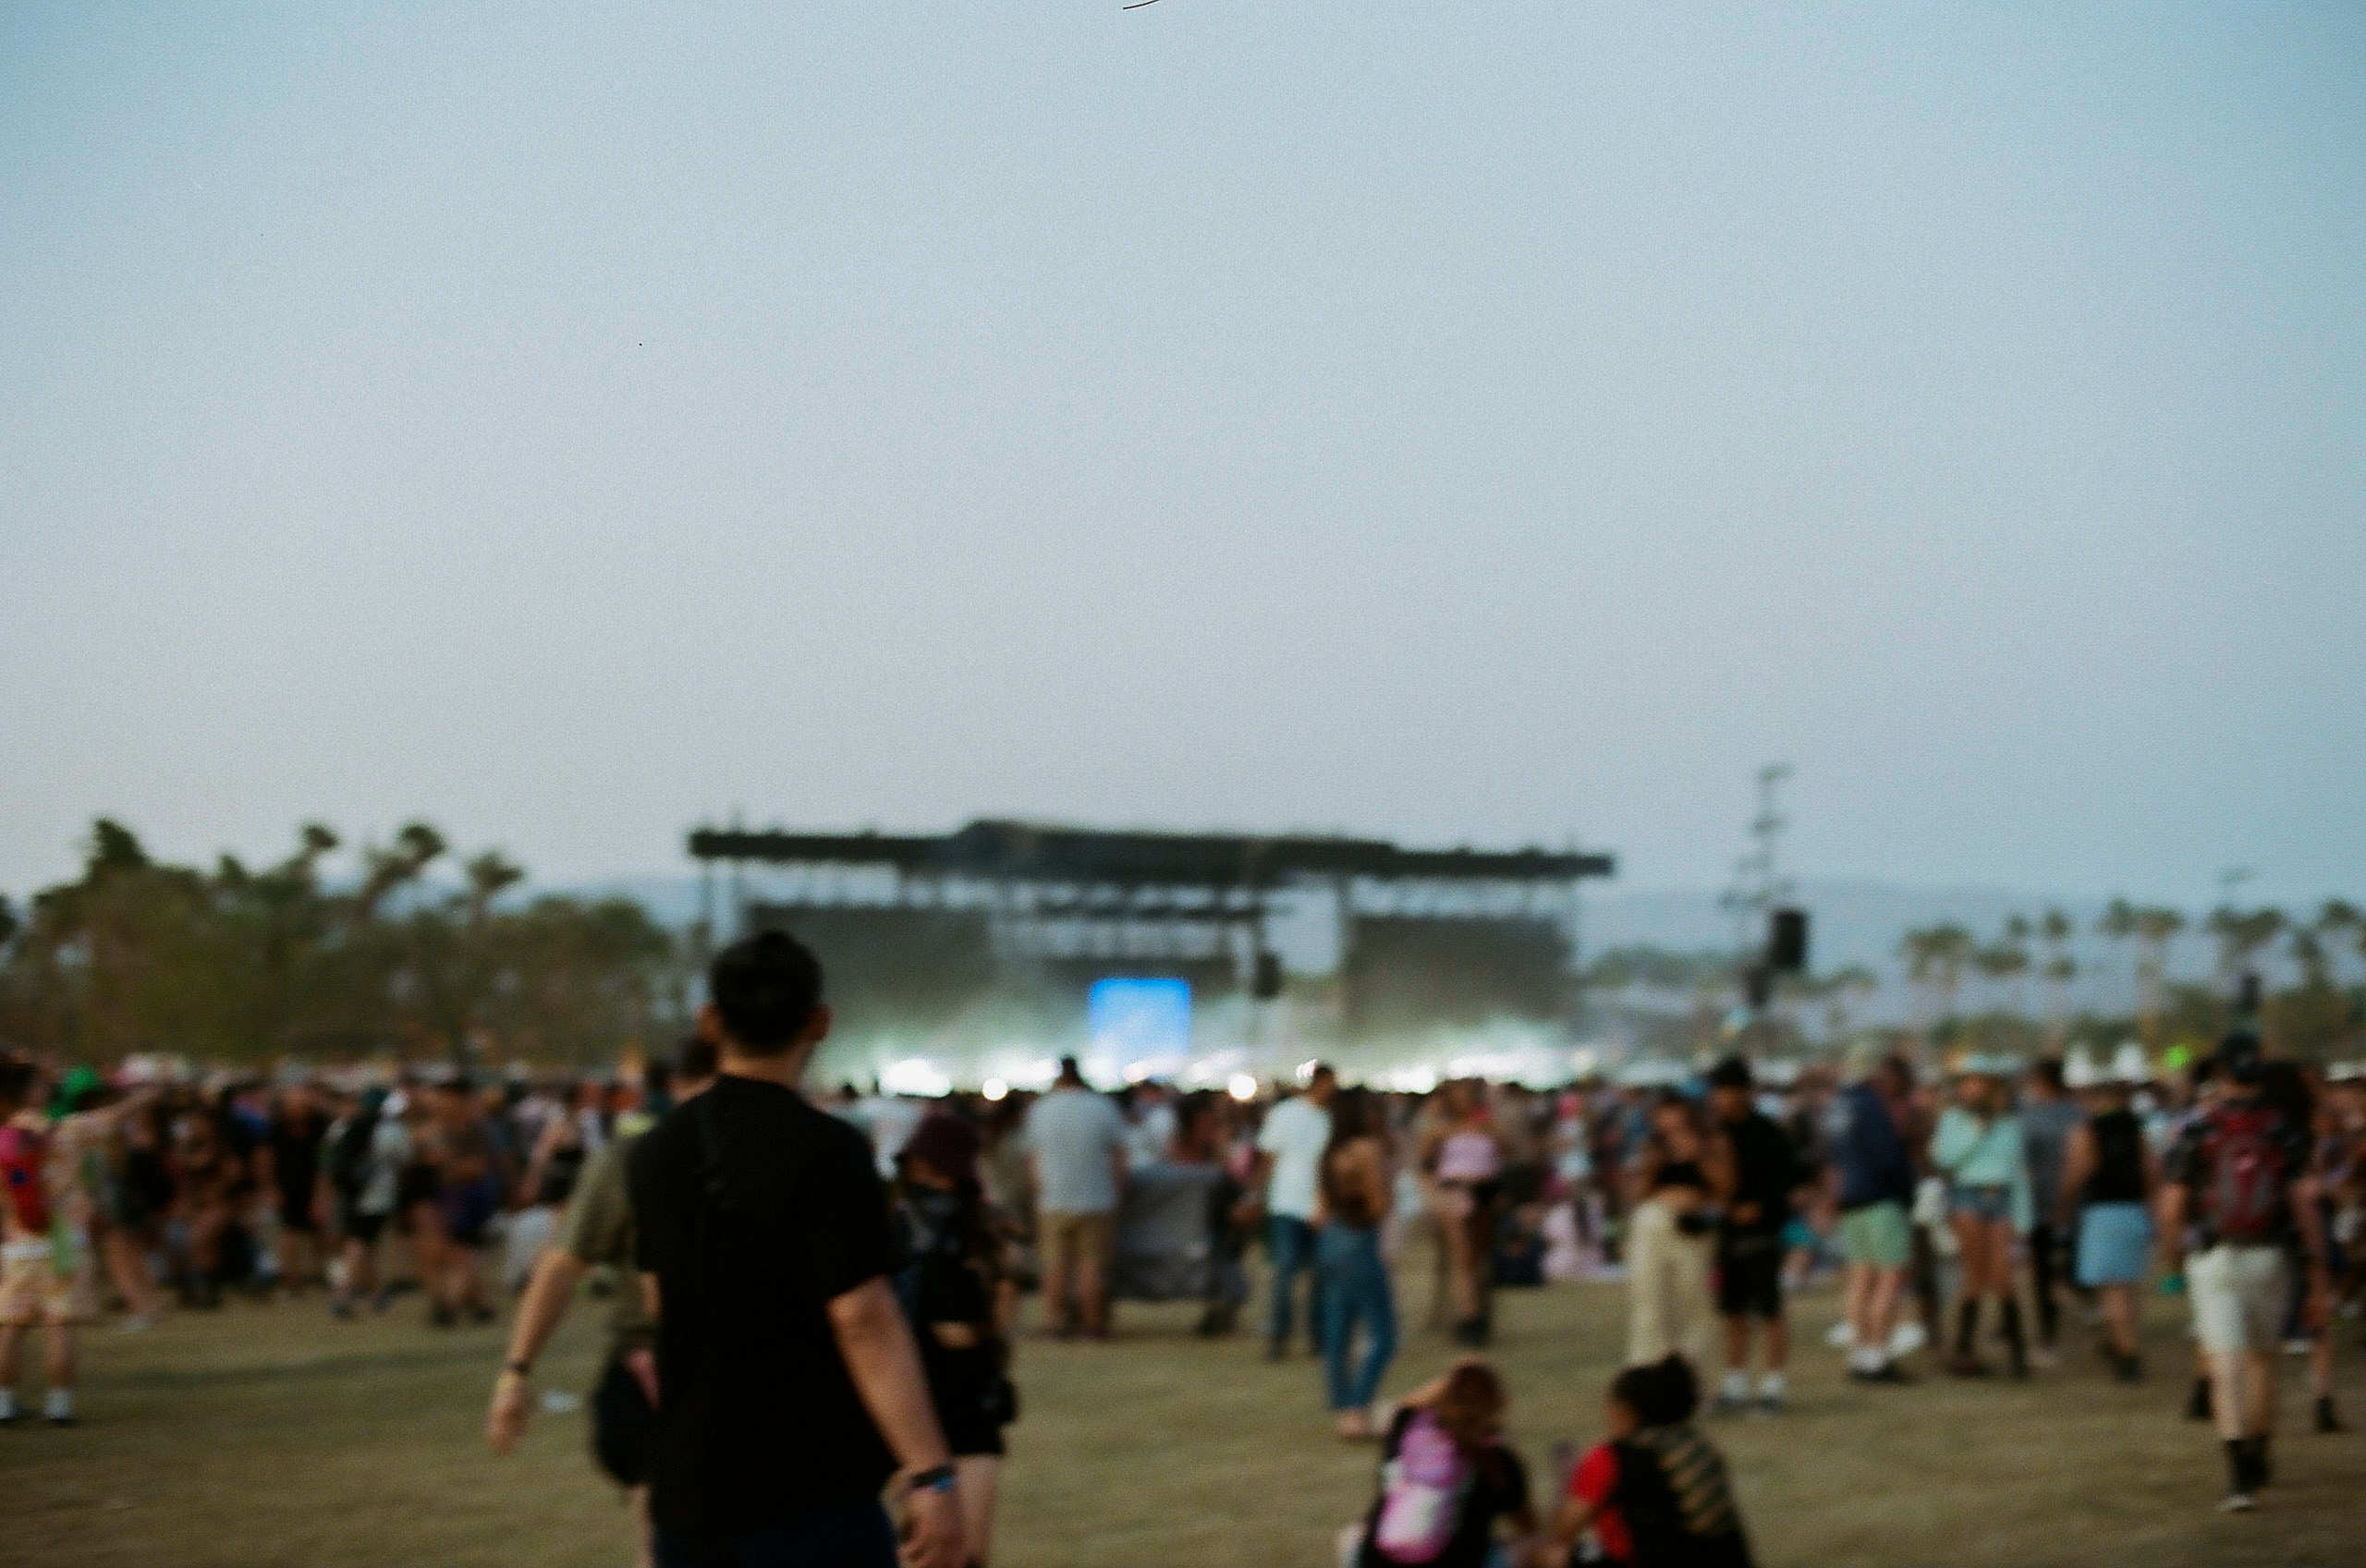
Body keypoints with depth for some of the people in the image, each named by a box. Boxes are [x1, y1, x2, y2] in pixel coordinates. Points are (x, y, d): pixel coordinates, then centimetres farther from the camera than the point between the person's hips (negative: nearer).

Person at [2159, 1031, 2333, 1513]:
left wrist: (2173, 1260, 13)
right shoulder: (2283, 1130, -2)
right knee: (2262, 1357, 21)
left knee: (2225, 1365, -6)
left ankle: (2239, 1474, -21)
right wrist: (2319, 1278, 1)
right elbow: (2304, 1204, -4)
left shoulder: (2197, 1131, -6)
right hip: (2267, 1259, 2)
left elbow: (2172, 1207, -5)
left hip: (2213, 1261, -2)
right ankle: (2258, 1459, 35)